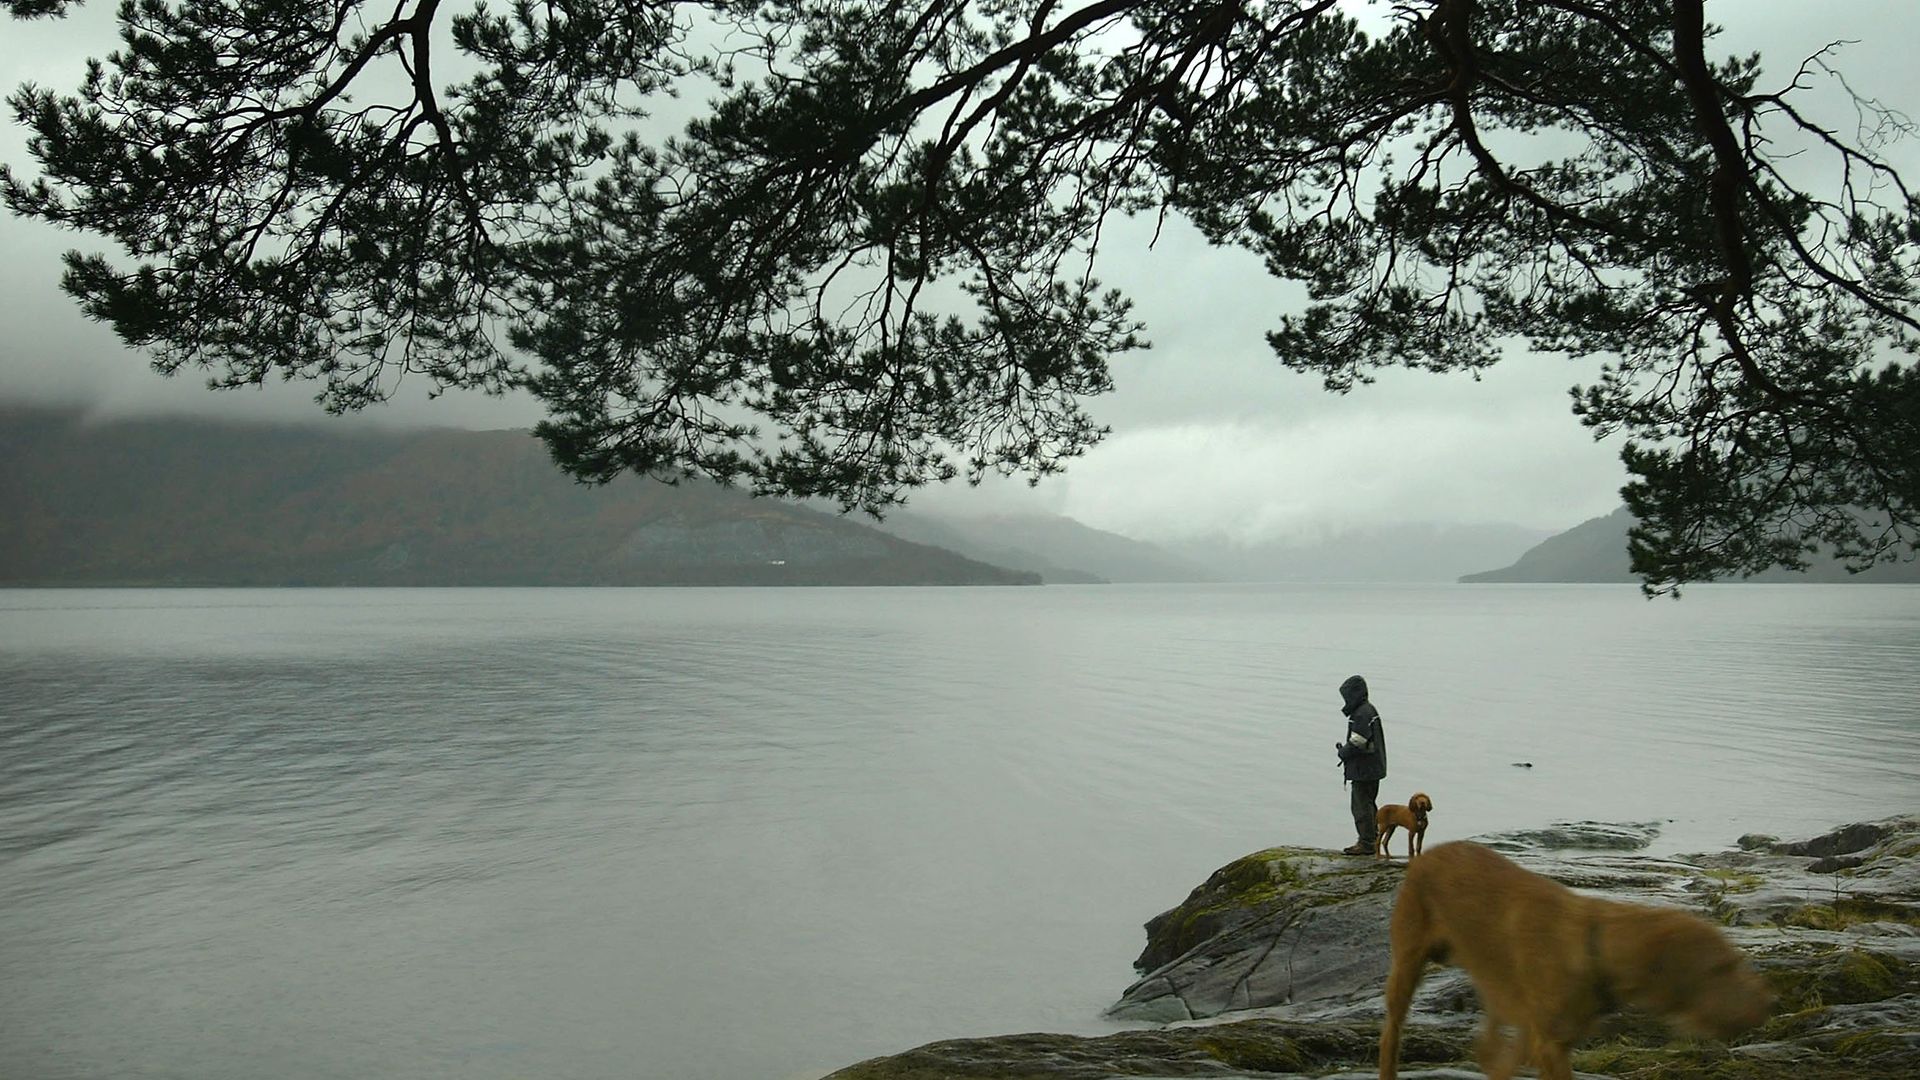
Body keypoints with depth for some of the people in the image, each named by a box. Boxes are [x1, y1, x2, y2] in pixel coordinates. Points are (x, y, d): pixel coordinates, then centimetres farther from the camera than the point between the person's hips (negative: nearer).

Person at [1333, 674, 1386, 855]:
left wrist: (1342, 752, -6)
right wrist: (1344, 748, 9)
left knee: (1361, 806, -5)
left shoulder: (1361, 714, -19)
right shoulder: (1369, 710, 14)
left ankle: (1367, 843, -2)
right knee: (1368, 804, 18)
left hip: (1364, 769, -11)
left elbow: (1357, 743, -24)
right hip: (1373, 767, 11)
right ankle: (1371, 839, 24)